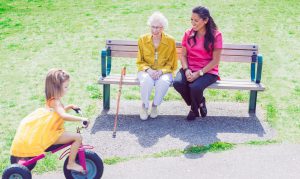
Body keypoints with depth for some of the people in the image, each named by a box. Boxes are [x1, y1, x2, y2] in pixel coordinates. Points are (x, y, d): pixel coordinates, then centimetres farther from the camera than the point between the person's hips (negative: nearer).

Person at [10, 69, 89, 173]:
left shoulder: (52, 100, 9)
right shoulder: (55, 102, -20)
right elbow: (64, 116, -37)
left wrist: (70, 107, 13)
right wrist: (81, 119, -38)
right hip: (51, 136, -9)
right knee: (77, 137, -16)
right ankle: (71, 164, -7)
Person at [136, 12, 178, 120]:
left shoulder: (170, 41, -4)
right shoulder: (143, 40, -1)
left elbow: (172, 64, 1)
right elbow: (140, 62, 5)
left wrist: (161, 71, -18)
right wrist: (148, 70, -16)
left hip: (164, 71, 0)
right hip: (146, 71, 0)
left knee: (164, 82, -35)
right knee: (147, 80, -36)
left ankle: (155, 105, -6)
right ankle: (144, 105, -8)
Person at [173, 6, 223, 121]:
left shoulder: (215, 35, -7)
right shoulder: (188, 34, 5)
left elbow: (215, 61, -9)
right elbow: (183, 55, 6)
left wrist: (199, 73, -18)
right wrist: (187, 70, -14)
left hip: (207, 71, -4)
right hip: (189, 69, 4)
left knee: (195, 87, -33)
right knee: (177, 83, -27)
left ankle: (195, 107, 6)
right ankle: (198, 105, 2)